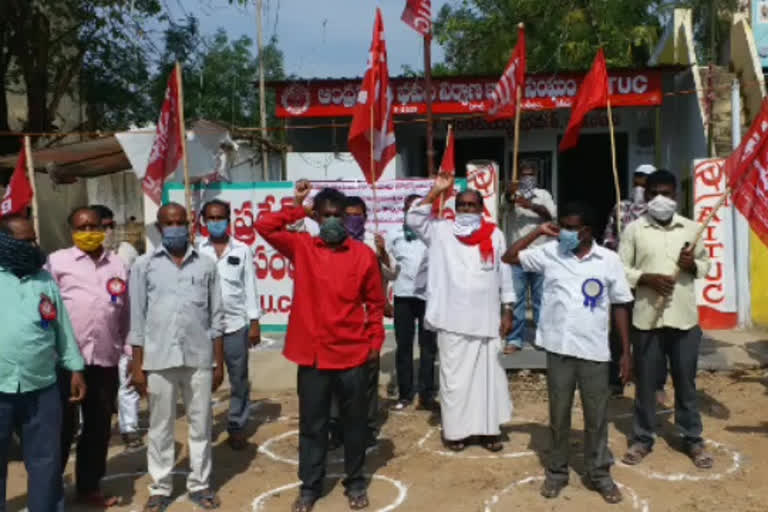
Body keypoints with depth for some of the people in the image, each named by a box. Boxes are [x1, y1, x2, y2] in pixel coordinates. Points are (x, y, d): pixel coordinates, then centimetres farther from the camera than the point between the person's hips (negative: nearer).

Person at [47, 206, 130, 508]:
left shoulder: (117, 264, 11)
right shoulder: (57, 262, 1)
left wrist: (129, 351, 11)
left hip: (105, 360, 3)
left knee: (99, 427, 12)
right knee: (62, 427, 6)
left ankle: (88, 487, 28)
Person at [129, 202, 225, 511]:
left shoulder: (206, 264, 5)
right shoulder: (144, 265, 3)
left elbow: (216, 317, 7)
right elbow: (138, 319, 3)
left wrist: (219, 362, 5)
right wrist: (137, 366, 0)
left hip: (199, 358, 1)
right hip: (159, 359, 0)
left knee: (200, 425, 9)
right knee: (160, 427, 10)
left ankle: (200, 484, 23)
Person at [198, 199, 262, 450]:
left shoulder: (242, 250, 4)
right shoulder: (196, 250, 2)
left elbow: (250, 287, 4)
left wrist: (254, 322, -1)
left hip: (235, 324, 0)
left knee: (239, 380, 8)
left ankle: (237, 427, 20)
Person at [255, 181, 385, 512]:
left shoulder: (363, 254, -1)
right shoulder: (301, 247, 1)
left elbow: (375, 302, 5)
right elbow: (264, 226, -8)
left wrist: (375, 341, 3)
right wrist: (296, 206, -7)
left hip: (353, 354, 0)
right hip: (312, 354, 0)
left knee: (355, 422, 13)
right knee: (312, 424, 11)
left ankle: (355, 482, 31)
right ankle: (309, 485, 27)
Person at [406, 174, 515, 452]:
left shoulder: (494, 235, 4)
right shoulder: (441, 232, 2)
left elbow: (505, 275, 6)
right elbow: (413, 219, -11)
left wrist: (507, 311, 3)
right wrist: (436, 191, -13)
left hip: (486, 319, 1)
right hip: (452, 319, -1)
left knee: (488, 374, 9)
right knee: (453, 376, 6)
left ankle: (488, 428, 21)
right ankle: (454, 430, 18)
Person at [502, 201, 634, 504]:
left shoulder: (609, 260, -2)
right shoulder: (549, 253, 1)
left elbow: (620, 306, 3)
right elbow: (509, 257, 5)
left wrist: (626, 352, 2)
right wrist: (538, 232, -4)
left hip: (594, 351, -1)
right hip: (558, 348, 1)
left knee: (597, 415, 10)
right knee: (558, 414, 12)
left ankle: (599, 474, 27)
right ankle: (556, 471, 27)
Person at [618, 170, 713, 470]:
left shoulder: (692, 228, 4)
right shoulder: (634, 229, -2)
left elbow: (706, 264, 12)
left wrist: (693, 265, -10)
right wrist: (646, 278, -18)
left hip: (685, 318, 1)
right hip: (647, 318, -1)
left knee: (686, 382, 12)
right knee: (645, 381, 9)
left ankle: (693, 439, 27)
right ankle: (642, 438, 23)